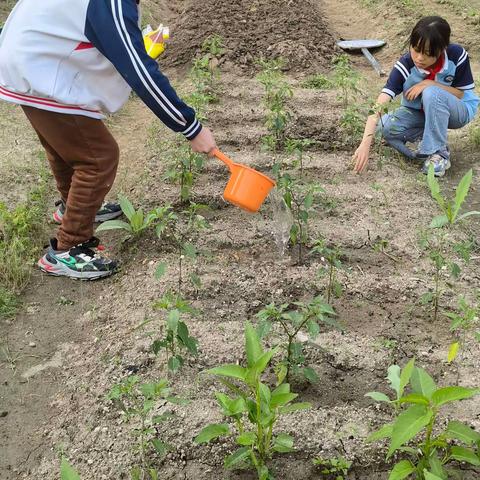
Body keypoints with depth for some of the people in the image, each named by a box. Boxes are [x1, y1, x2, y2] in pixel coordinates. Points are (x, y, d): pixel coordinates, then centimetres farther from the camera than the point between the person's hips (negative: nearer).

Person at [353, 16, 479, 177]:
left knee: (431, 93, -36)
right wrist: (366, 143, -49)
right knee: (386, 127, -28)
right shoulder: (405, 65, -26)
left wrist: (430, 84, -30)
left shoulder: (457, 55, -25)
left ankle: (438, 153, -21)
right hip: (418, 112, 2)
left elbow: (462, 94, -13)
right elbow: (378, 105, -36)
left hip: (457, 111, -1)